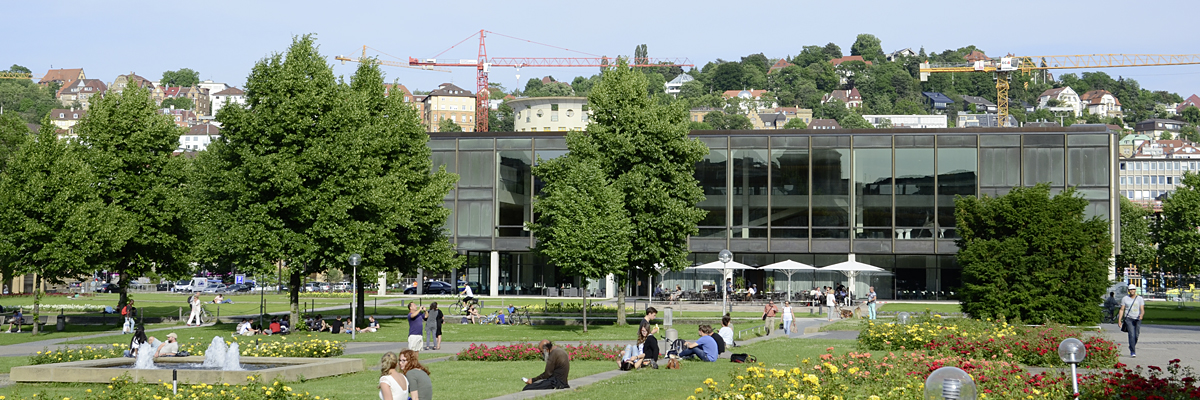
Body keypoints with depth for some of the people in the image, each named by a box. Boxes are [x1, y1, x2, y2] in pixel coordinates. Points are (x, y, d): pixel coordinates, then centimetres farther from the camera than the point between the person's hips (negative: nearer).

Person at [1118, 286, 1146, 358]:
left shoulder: (1140, 299, 6)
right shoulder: (1125, 299, 6)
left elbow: (1142, 309, -3)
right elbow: (1122, 310, 5)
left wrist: (1141, 315, -25)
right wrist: (1119, 320, -3)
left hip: (1137, 319, 2)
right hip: (1128, 319, -2)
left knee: (1136, 335, 2)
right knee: (1131, 334, -16)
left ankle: (1131, 347, 30)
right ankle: (1133, 352, -17)